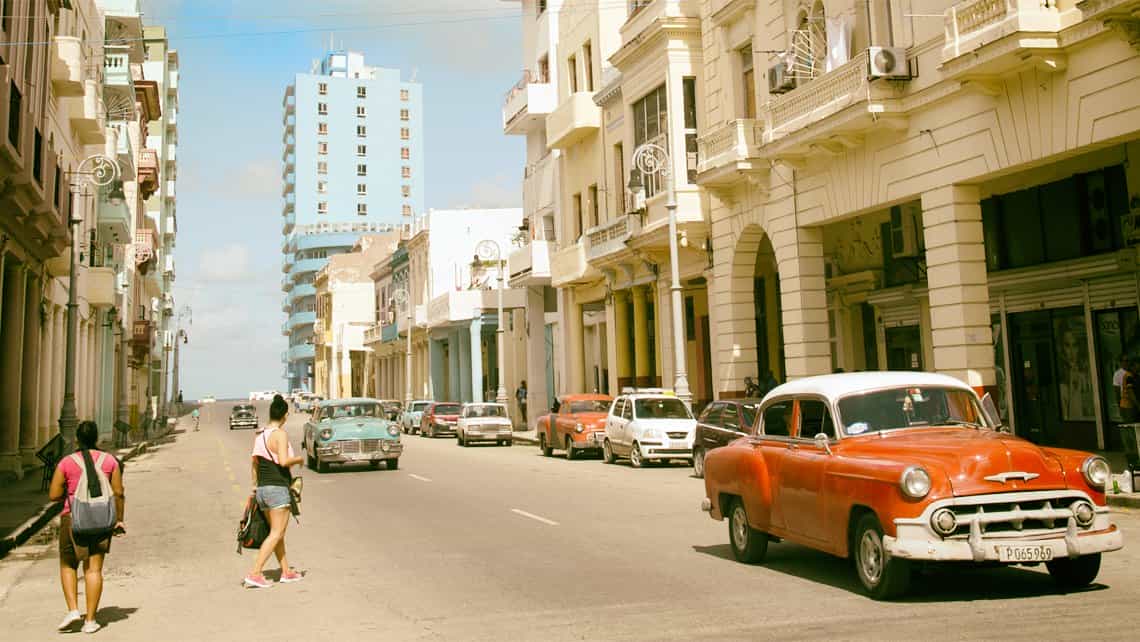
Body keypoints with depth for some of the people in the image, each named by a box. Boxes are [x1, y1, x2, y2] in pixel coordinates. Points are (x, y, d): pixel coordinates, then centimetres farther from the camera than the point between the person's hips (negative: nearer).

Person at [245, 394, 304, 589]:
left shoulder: (259, 435, 10)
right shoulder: (280, 434, -13)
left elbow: (254, 462, 14)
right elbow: (284, 461, -24)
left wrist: (255, 485, 22)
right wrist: (298, 459, -5)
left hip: (262, 490, 8)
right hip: (278, 488, -8)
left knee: (277, 533, 16)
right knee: (276, 534, -4)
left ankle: (286, 572, 22)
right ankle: (254, 574, -11)